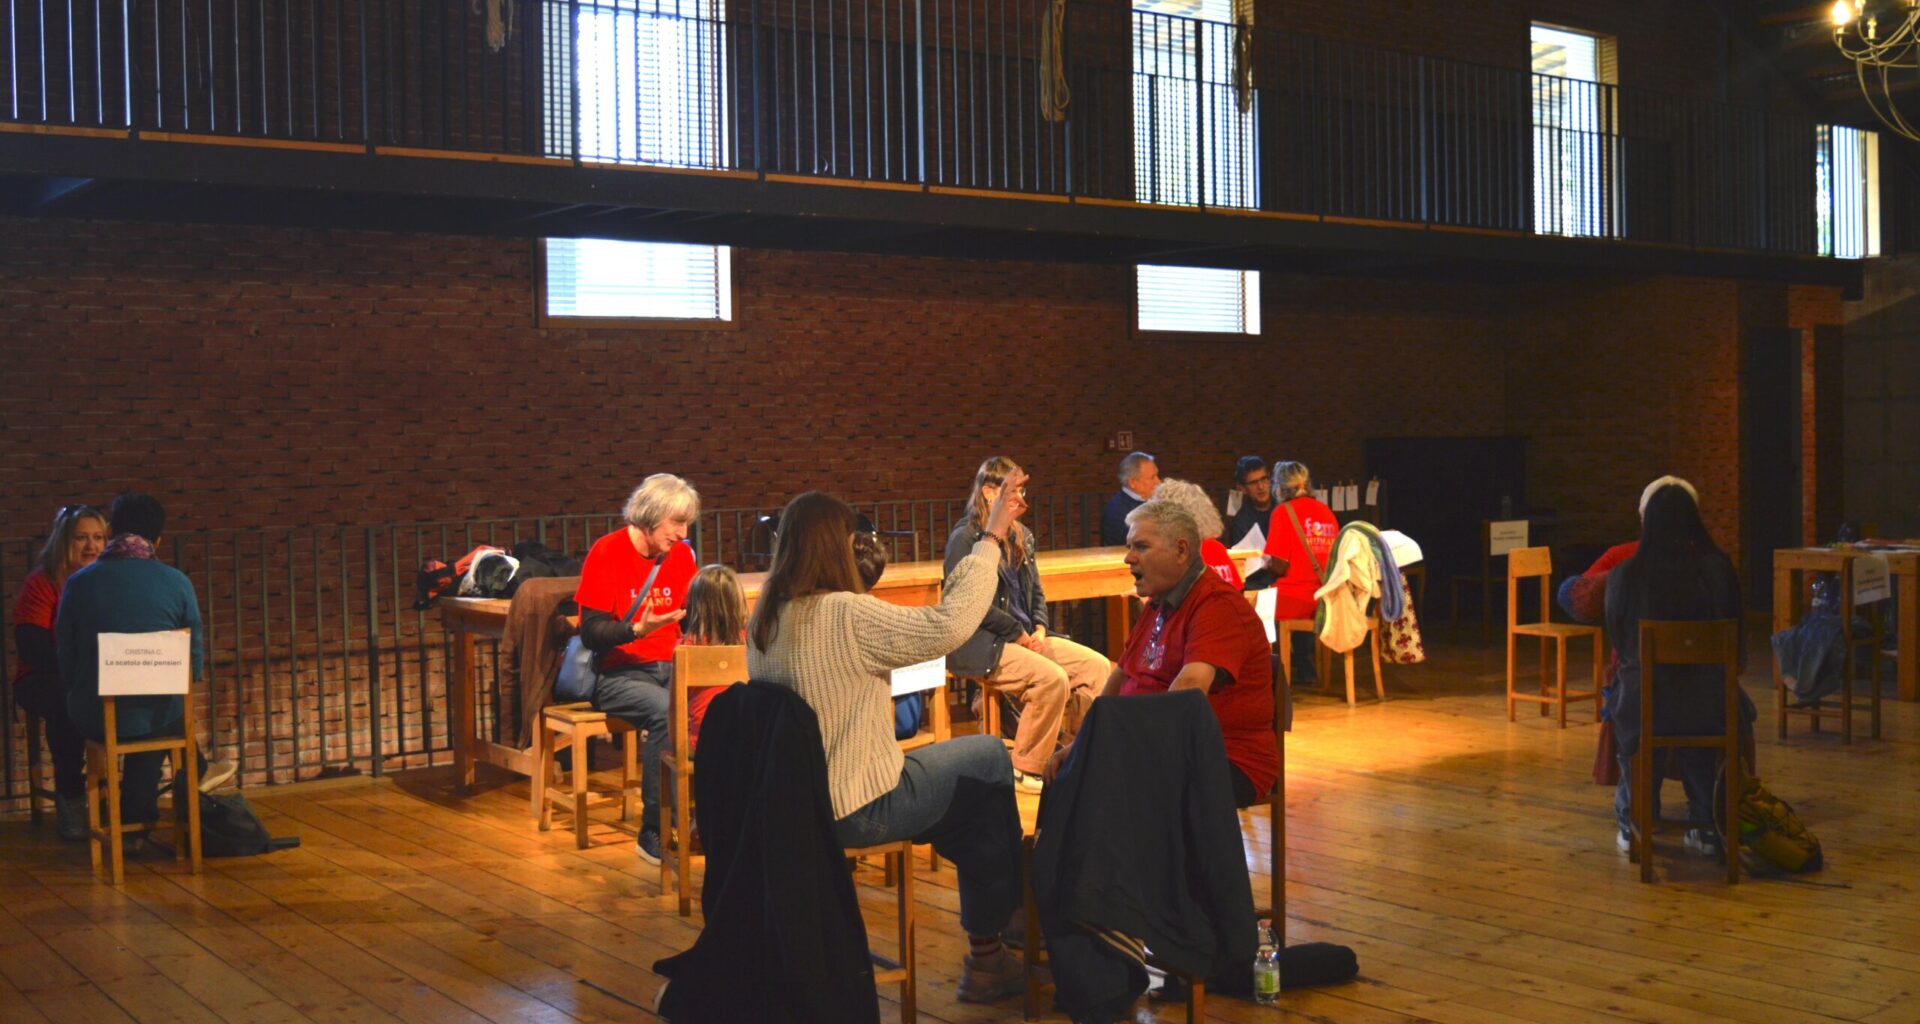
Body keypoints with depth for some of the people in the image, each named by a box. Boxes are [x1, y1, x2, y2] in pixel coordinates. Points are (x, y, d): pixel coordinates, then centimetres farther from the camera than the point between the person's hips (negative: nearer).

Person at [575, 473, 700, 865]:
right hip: (618, 674, -5)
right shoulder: (606, 553, -7)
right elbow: (591, 633, -11)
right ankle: (653, 833, -24)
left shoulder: (680, 554, 10)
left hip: (669, 668, 5)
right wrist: (637, 630, -28)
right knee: (667, 712, -34)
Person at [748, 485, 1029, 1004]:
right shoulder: (846, 616, -23)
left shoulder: (764, 618, 2)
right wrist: (991, 538, -16)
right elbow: (949, 624, -25)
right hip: (858, 807, -8)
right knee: (989, 757, 10)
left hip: (797, 800, 8)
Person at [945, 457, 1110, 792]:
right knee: (1052, 678, -30)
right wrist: (1017, 633, -13)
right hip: (982, 644, -8)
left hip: (1025, 636, 8)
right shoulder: (966, 538, -9)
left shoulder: (1021, 536, 15)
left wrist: (1039, 628, 0)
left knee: (1097, 666, -8)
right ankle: (1024, 770, -14)